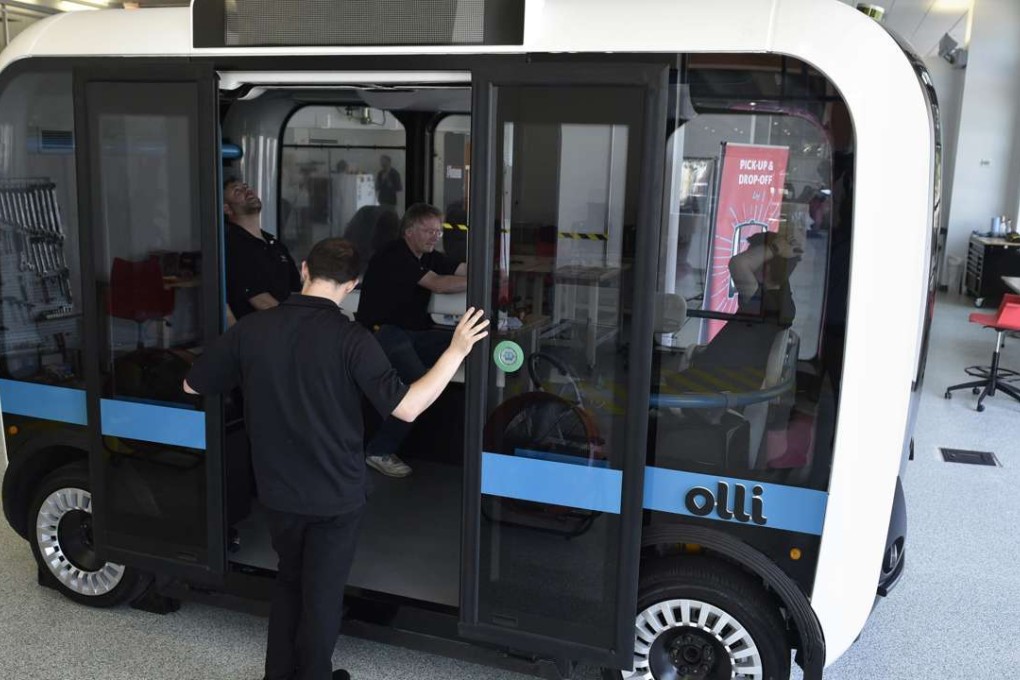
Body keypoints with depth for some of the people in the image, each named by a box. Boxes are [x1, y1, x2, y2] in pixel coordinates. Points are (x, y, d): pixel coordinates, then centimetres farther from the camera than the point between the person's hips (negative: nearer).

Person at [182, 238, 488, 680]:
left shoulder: (250, 329, -8)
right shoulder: (350, 339, -20)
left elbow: (192, 385, 4)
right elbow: (406, 408, -24)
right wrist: (456, 351, -16)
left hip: (277, 491, 4)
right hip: (335, 494, -4)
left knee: (289, 580, 26)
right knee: (322, 595, 15)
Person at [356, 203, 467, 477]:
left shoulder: (429, 257, 16)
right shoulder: (394, 256, -12)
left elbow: (466, 270, 4)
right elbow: (437, 284, -22)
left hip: (411, 332, 8)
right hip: (382, 332, -8)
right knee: (417, 383, -29)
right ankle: (379, 451, -13)